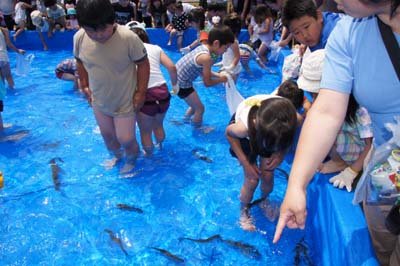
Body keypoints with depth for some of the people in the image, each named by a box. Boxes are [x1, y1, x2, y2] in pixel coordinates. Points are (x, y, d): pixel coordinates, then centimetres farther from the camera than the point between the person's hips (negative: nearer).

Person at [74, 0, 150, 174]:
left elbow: (143, 64, -15)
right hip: (99, 101, 4)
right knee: (107, 134, 22)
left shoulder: (128, 38, -29)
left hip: (125, 102, -4)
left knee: (126, 139, 4)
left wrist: (141, 92, -14)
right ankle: (116, 156, 53)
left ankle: (131, 160, 38)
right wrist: (85, 86, 5)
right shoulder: (79, 38, -16)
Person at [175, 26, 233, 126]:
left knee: (195, 106, 27)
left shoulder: (203, 47, 1)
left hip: (178, 79, 9)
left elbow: (203, 72, 14)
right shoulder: (206, 57, -27)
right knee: (200, 108, 5)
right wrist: (221, 80, -2)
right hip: (181, 83, -9)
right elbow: (207, 83, -18)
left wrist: (218, 75, 4)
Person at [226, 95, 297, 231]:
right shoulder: (243, 127, -44)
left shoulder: (293, 119, -38)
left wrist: (281, 153, -24)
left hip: (267, 127, 2)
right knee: (252, 180, -6)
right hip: (248, 133, -2)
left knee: (268, 176, -1)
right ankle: (244, 212, 23)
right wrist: (246, 163, -17)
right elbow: (229, 133, -18)